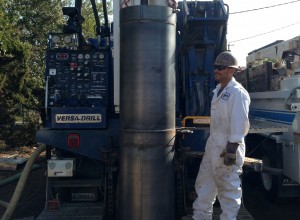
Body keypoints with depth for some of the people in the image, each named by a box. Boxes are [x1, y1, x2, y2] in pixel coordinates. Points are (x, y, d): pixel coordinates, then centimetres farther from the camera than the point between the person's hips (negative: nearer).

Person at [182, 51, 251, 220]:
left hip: (228, 146, -9)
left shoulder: (237, 92, -15)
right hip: (213, 143, 10)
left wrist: (232, 149, -22)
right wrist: (213, 142, 19)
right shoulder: (218, 90, 13)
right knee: (204, 181, 18)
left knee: (228, 187, 3)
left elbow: (239, 124, -20)